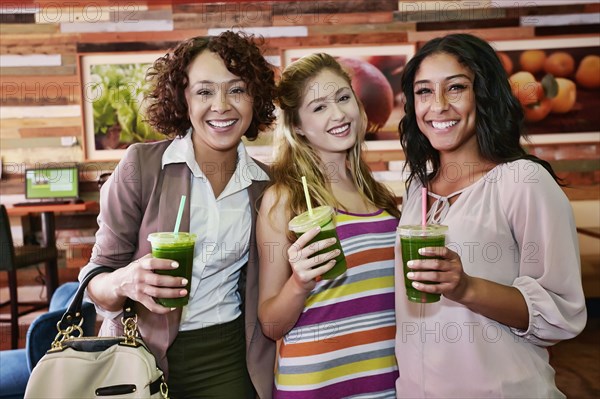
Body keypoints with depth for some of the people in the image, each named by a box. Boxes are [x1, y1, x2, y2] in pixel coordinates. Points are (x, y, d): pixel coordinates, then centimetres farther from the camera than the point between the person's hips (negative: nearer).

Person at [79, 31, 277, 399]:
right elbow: (96, 282, -10)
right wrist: (125, 282, -29)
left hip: (226, 359, 2)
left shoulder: (264, 185, -3)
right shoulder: (141, 165, -13)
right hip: (141, 354, -1)